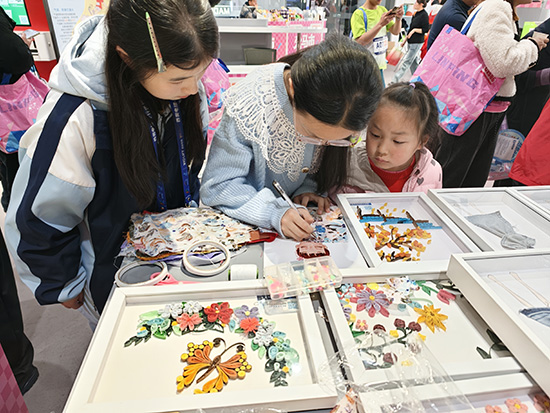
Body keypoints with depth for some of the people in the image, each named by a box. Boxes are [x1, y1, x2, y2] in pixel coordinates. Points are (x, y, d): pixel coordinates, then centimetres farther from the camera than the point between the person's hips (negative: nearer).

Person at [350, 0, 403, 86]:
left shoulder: (382, 10, 9)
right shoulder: (359, 14, -11)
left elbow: (395, 32, 7)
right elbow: (359, 42, -21)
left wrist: (398, 18, -14)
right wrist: (380, 24, -27)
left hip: (379, 65, 6)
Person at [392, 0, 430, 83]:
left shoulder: (424, 15, -11)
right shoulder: (416, 14, 14)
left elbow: (426, 29, -15)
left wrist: (415, 30, -17)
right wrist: (405, 39, 22)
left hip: (417, 43, -9)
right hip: (411, 42, 9)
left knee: (406, 61, -9)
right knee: (413, 62, 13)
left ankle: (395, 79, -11)